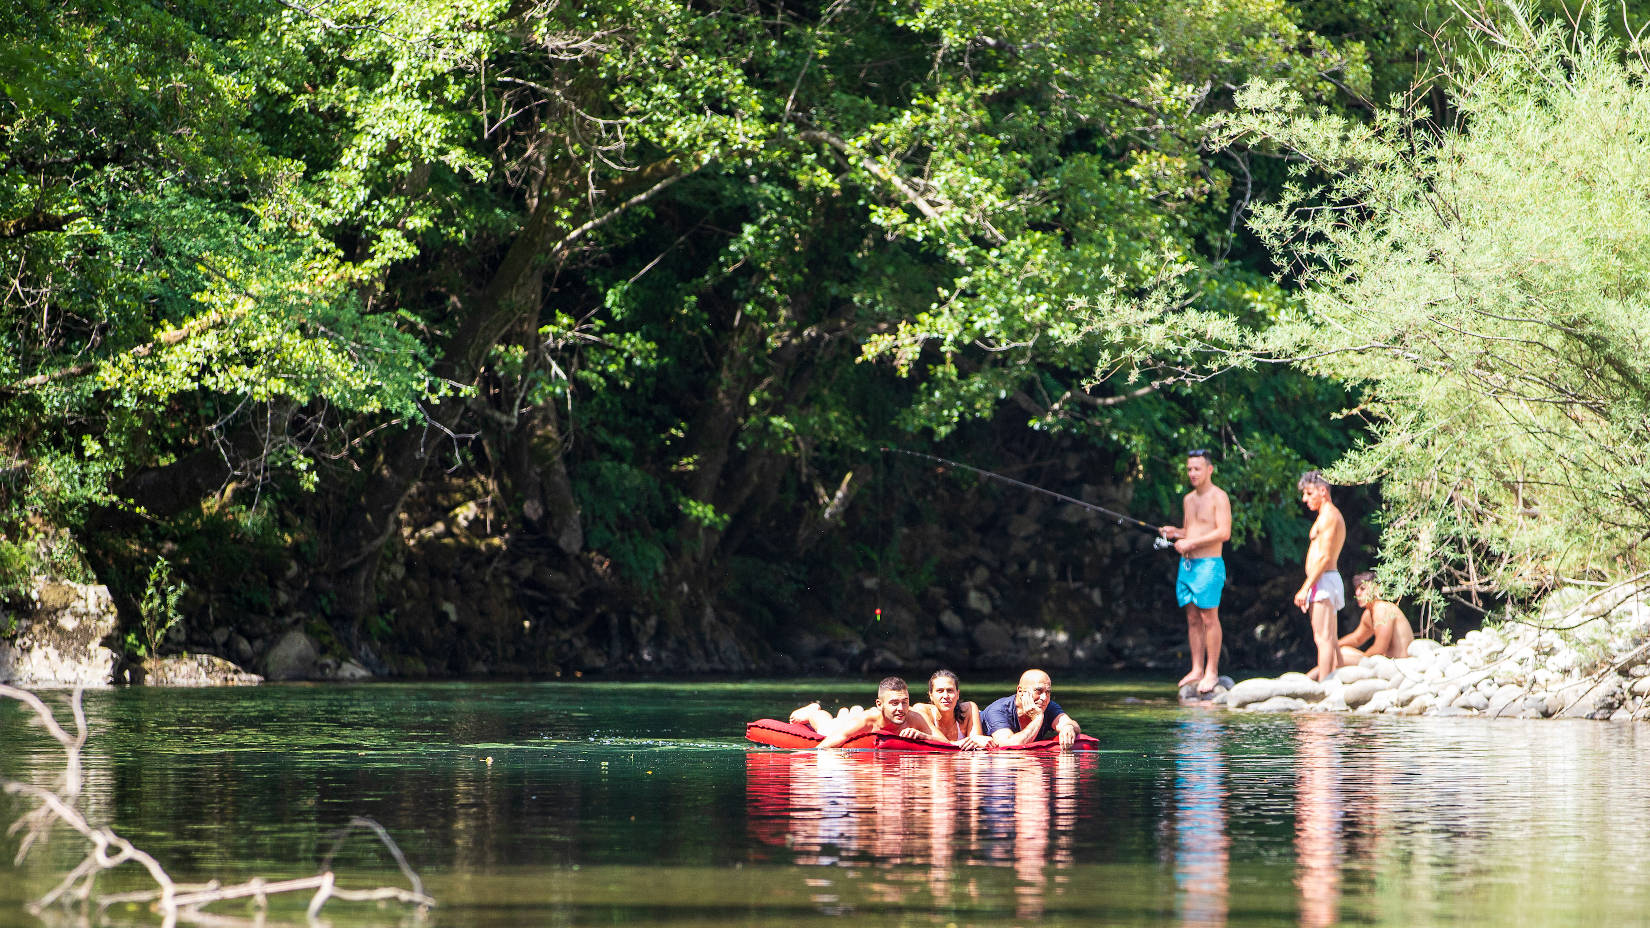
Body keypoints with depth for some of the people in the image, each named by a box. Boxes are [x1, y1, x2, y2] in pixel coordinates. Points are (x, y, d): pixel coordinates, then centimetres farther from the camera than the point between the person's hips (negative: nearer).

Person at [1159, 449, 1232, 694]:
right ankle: (1197, 669, 9)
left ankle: (1212, 671, -5)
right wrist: (1174, 532, 5)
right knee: (1192, 619, 7)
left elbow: (1224, 533, -16)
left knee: (1209, 618, -7)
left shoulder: (1218, 497, -7)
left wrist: (1190, 542, -16)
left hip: (1208, 563, -8)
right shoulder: (1188, 499, 17)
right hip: (1187, 564, 8)